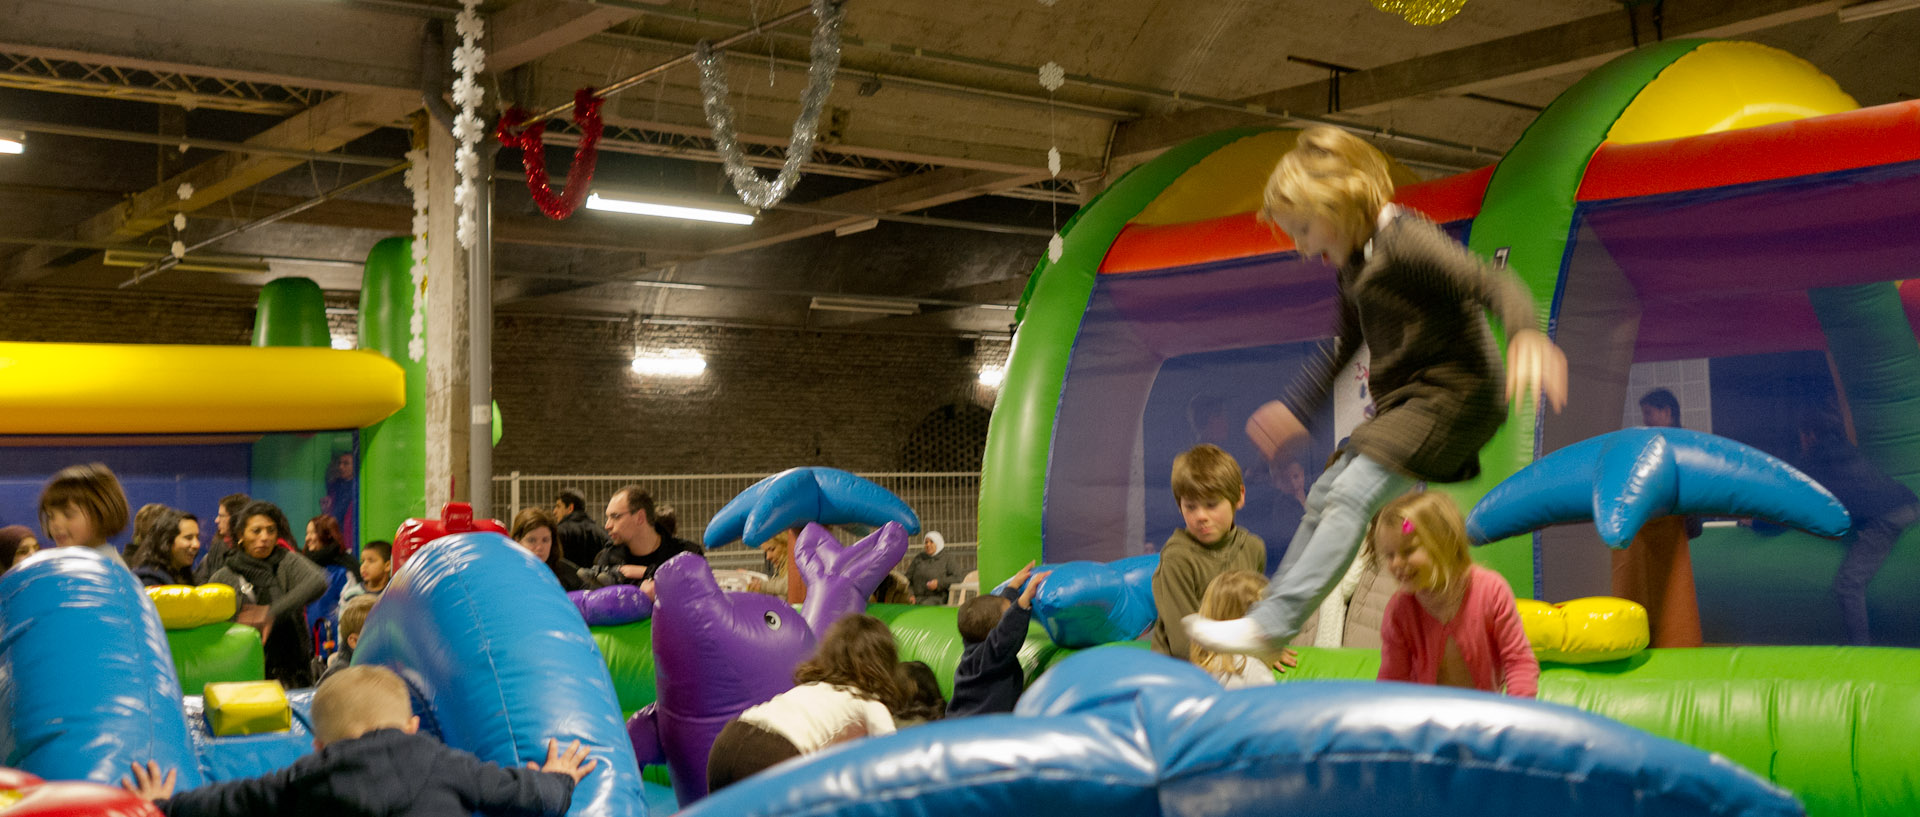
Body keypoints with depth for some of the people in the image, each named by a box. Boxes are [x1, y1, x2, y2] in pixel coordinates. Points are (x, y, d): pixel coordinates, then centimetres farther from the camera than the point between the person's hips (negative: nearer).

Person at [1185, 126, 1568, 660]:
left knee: (1353, 495, -20)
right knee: (1326, 493, 11)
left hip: (1452, 395, -10)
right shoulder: (1353, 262, 13)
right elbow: (1345, 347, 26)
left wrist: (1526, 334, -50)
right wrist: (1297, 410, 29)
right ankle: (1273, 608, 19)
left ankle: (1269, 625, -23)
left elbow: (1493, 283, -29)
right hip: (1407, 403, 10)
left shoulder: (1405, 241, -17)